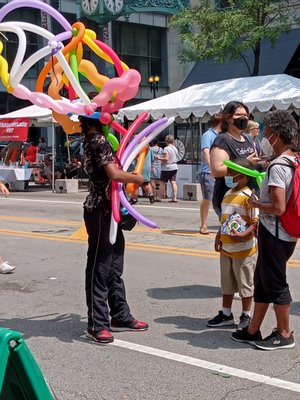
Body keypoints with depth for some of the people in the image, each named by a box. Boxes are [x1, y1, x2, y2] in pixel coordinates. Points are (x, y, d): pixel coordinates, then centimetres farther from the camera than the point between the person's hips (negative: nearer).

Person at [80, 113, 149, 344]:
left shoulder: (95, 140, 14)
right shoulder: (99, 140, -15)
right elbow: (114, 174, -26)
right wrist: (138, 178, -11)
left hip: (109, 210, 10)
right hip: (101, 211, -10)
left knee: (114, 267, 14)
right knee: (99, 268, -3)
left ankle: (120, 316, 24)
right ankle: (97, 325, 3)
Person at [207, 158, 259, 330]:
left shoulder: (248, 196, -17)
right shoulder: (227, 195, 9)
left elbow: (256, 222, -19)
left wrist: (243, 235, -32)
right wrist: (219, 237, 13)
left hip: (243, 250, -8)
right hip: (226, 249, 8)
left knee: (245, 284, 7)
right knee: (227, 283, 18)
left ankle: (246, 316, 20)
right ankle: (226, 314, 30)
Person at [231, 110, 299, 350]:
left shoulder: (277, 166, -21)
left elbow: (278, 207, -26)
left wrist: (256, 204, -9)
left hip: (274, 234, -9)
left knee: (275, 283, 4)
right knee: (262, 280, 16)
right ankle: (253, 331, 26)